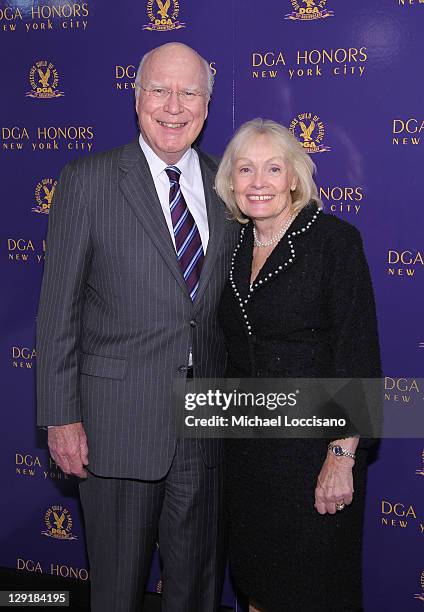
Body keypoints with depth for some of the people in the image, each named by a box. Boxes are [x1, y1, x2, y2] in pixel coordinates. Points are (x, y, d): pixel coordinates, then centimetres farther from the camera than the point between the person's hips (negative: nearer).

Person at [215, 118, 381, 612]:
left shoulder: (334, 239, -12)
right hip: (246, 445, 6)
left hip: (314, 445, -5)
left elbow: (358, 356, -16)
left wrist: (342, 458, -19)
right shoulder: (235, 247, 6)